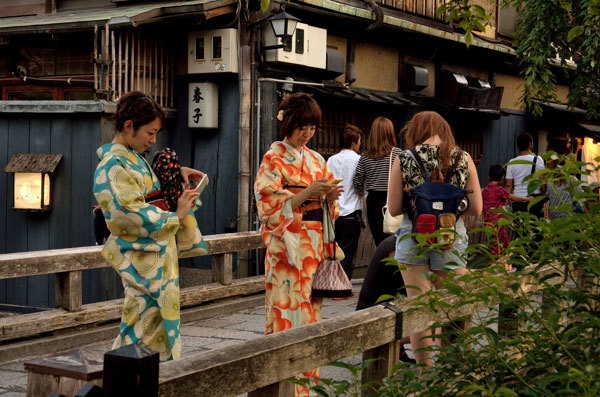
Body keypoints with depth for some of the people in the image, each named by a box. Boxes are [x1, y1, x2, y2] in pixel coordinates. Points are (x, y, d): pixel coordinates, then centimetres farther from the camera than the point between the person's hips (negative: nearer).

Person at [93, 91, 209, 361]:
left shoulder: (133, 157, 12)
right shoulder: (114, 166, -18)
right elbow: (132, 215, -26)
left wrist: (177, 172, 17)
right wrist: (176, 215, -18)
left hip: (158, 253, 10)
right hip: (142, 260, -10)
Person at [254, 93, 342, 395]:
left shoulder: (316, 160, 14)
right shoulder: (274, 159, -5)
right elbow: (270, 208, -13)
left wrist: (330, 197, -4)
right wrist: (307, 193, -19)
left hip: (315, 245, 6)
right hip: (287, 246, -6)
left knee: (310, 309, 8)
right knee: (287, 308, -7)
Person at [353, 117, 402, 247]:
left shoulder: (365, 157, 4)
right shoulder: (397, 153, -6)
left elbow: (357, 181, 5)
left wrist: (363, 191, 23)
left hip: (372, 200, 3)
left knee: (379, 242, 9)